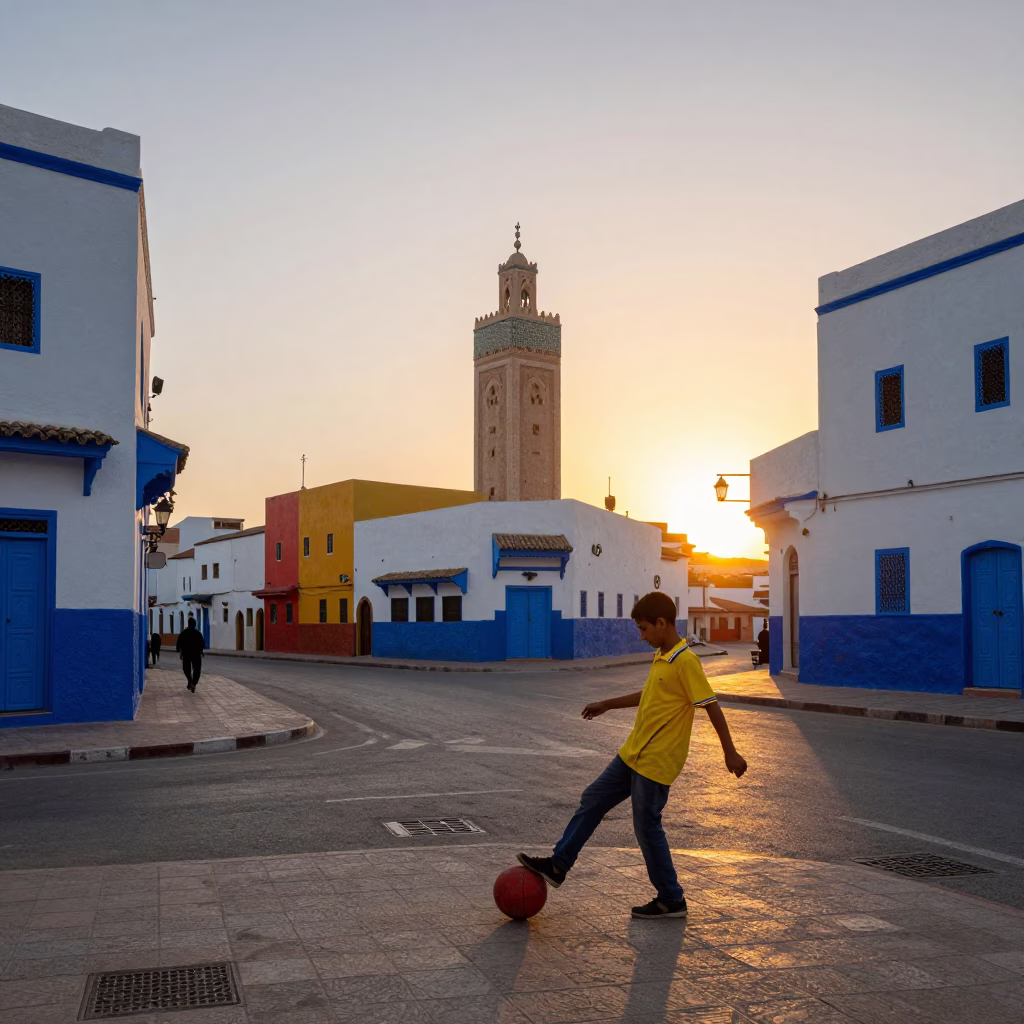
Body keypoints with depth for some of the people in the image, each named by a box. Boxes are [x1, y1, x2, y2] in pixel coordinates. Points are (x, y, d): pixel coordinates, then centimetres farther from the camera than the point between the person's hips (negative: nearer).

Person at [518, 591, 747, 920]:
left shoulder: (685, 661, -19)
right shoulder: (660, 658, 8)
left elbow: (711, 706, -19)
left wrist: (730, 753, -18)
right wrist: (607, 704, 30)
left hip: (656, 762, -9)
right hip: (632, 754, 10)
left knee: (647, 826, 0)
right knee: (592, 801, 13)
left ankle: (671, 901, 16)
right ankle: (558, 865, 23)